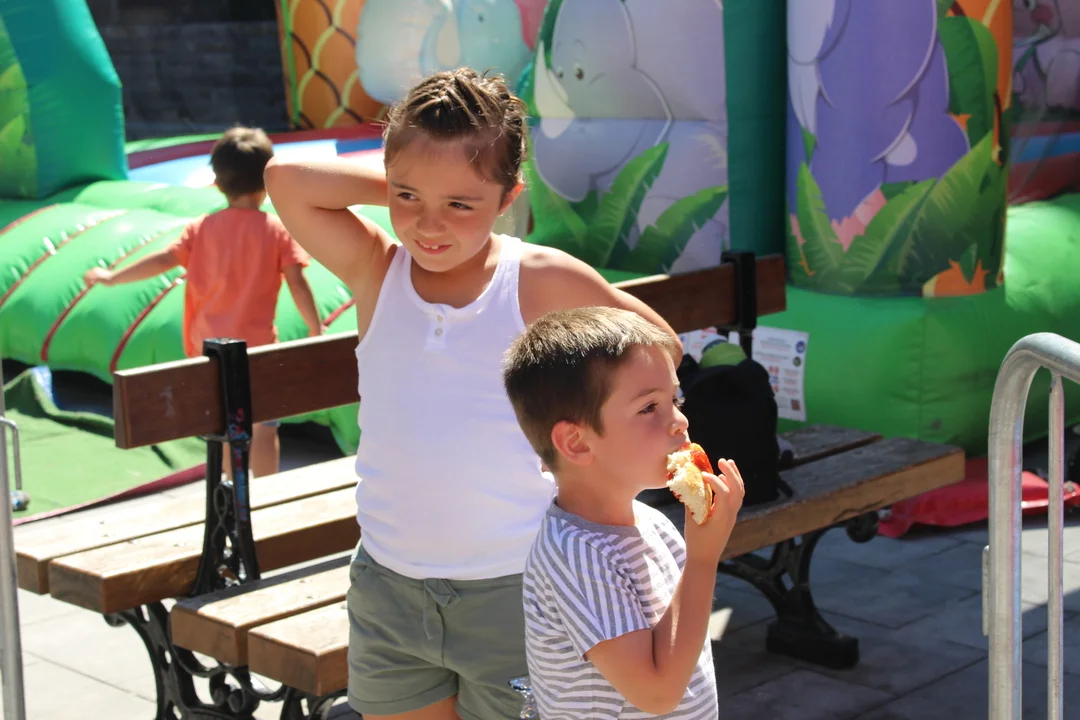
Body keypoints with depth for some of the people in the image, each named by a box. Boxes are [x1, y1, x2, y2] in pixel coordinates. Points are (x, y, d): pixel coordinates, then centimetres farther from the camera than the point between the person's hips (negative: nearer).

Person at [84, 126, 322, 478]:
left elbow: (165, 259, -7)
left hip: (209, 344, 3)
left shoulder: (203, 228, 0)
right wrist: (316, 330, -4)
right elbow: (297, 283, -11)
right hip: (256, 343, -3)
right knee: (262, 425, 2)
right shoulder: (277, 230, -7)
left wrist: (113, 276, 1)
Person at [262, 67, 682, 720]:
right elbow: (287, 178, -18)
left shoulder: (542, 282, -10)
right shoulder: (374, 272, -4)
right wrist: (400, 182, -10)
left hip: (512, 591, -2)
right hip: (388, 586, 3)